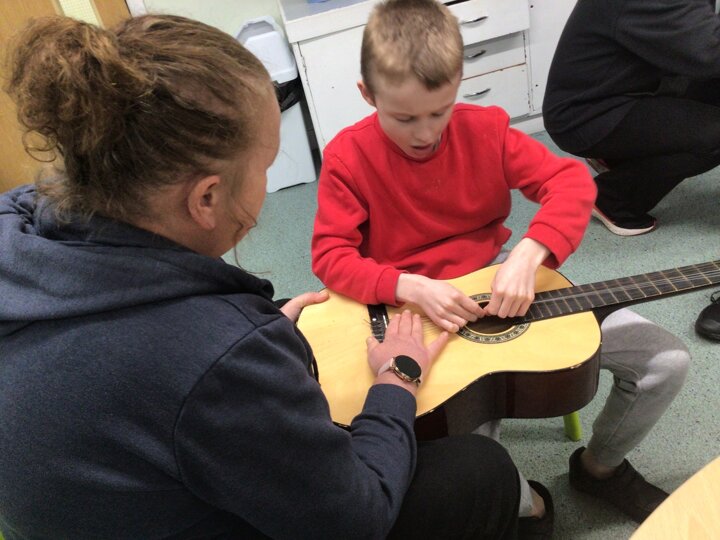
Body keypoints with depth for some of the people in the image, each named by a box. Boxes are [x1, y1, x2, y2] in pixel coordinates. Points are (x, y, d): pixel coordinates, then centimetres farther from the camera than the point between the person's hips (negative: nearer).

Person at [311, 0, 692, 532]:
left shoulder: (484, 129, -3)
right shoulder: (349, 156, -10)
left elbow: (572, 180, -7)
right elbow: (330, 254, -13)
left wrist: (528, 255, -25)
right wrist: (412, 288, -29)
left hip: (501, 281, 4)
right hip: (415, 309, -3)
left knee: (667, 360, -3)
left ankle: (600, 465, 25)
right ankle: (526, 504, 16)